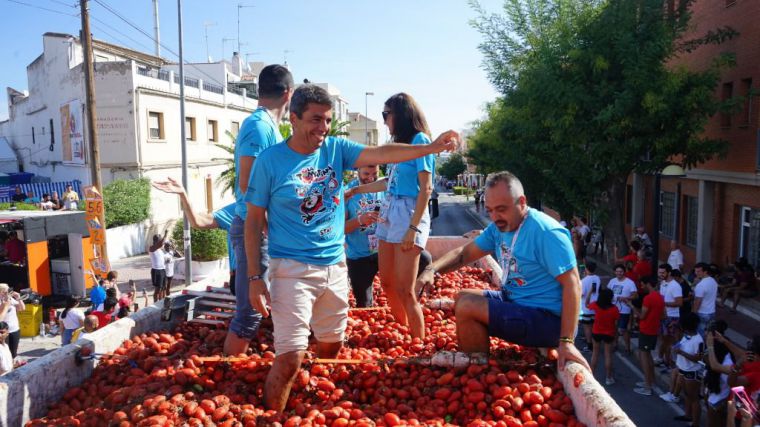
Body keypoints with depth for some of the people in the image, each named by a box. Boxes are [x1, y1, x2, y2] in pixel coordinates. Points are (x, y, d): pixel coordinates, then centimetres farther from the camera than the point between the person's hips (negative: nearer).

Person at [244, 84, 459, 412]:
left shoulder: (336, 149, 1)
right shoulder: (270, 161, -9)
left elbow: (381, 153, -12)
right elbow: (254, 221, -6)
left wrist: (430, 148, -27)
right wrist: (255, 277, -10)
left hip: (336, 267, 5)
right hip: (292, 269, -5)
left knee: (330, 349, 19)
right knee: (291, 357, -9)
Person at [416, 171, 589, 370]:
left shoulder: (545, 232, -22)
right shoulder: (499, 227, 5)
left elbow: (572, 284, -24)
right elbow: (464, 253, 8)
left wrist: (566, 341, -29)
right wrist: (432, 270, -11)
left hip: (547, 319, -9)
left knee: (467, 307, -20)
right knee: (461, 297, 13)